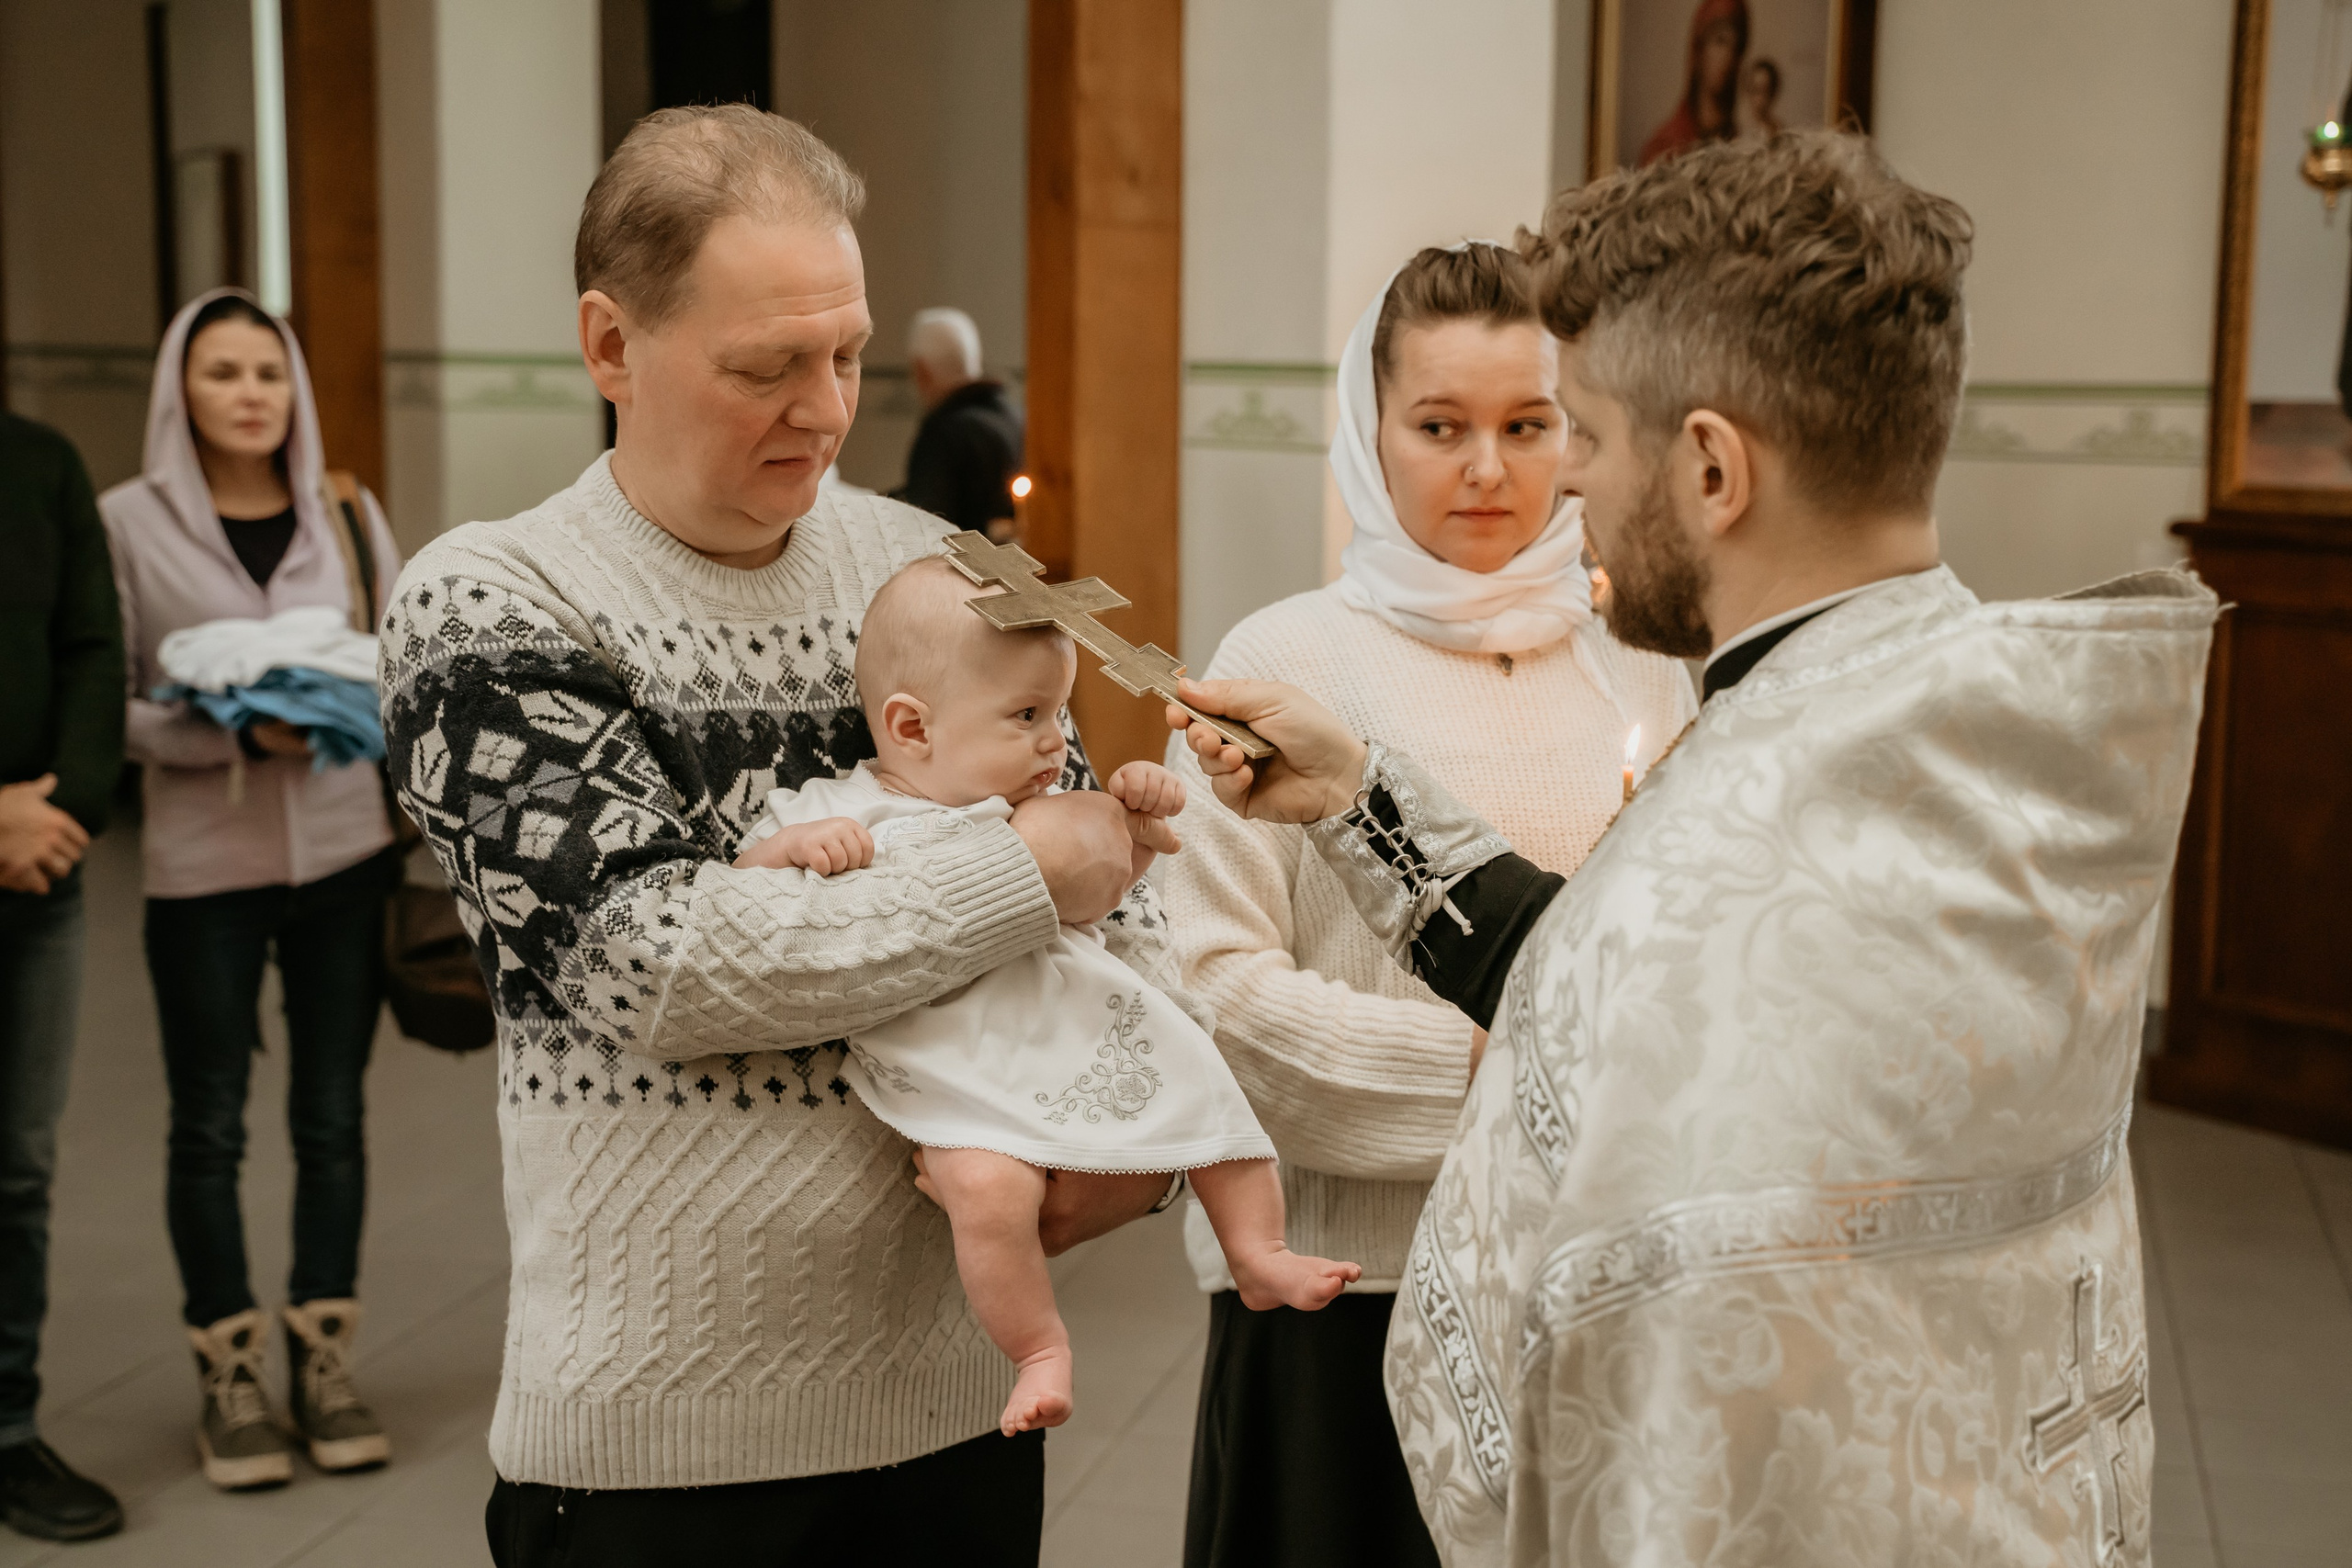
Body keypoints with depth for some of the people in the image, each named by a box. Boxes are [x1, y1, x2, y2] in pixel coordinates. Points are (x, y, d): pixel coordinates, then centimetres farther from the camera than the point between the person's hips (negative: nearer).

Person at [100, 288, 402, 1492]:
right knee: (210, 1127, 6)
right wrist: (238, 732, -18)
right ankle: (230, 1379, 21)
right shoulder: (130, 522, -2)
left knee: (332, 1117, 9)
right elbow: (109, 704, -4)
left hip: (344, 851, 2)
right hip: (203, 863, -2)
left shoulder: (345, 513, 7)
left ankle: (324, 1361, 23)